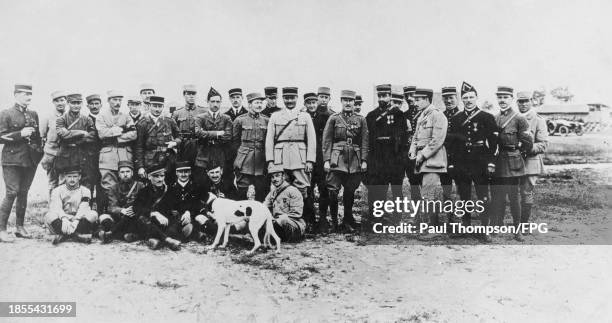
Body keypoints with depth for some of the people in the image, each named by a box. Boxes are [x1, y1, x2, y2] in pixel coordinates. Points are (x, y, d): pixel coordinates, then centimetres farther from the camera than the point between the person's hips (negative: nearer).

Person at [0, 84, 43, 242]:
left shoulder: (33, 114, 15)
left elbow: (38, 136, 21)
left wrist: (40, 154, 11)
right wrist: (20, 134, -15)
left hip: (30, 160, 5)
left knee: (23, 193, 9)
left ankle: (20, 227, 18)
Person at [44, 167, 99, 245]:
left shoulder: (85, 191, 7)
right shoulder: (57, 190, 6)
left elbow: (83, 208, -11)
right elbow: (56, 207, -13)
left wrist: (76, 221, -30)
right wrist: (64, 219, -34)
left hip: (79, 221, 1)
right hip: (61, 220, 0)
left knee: (93, 214, -27)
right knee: (49, 216, -29)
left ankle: (63, 235, -30)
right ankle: (78, 235, -37)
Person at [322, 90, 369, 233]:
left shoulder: (361, 120, 9)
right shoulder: (333, 119, 5)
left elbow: (364, 141, 7)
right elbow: (327, 141, 2)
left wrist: (364, 160, -1)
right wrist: (326, 160, -5)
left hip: (354, 160, 2)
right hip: (337, 159, -2)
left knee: (350, 192, 7)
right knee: (333, 191, -8)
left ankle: (348, 222, 20)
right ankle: (333, 221, 8)